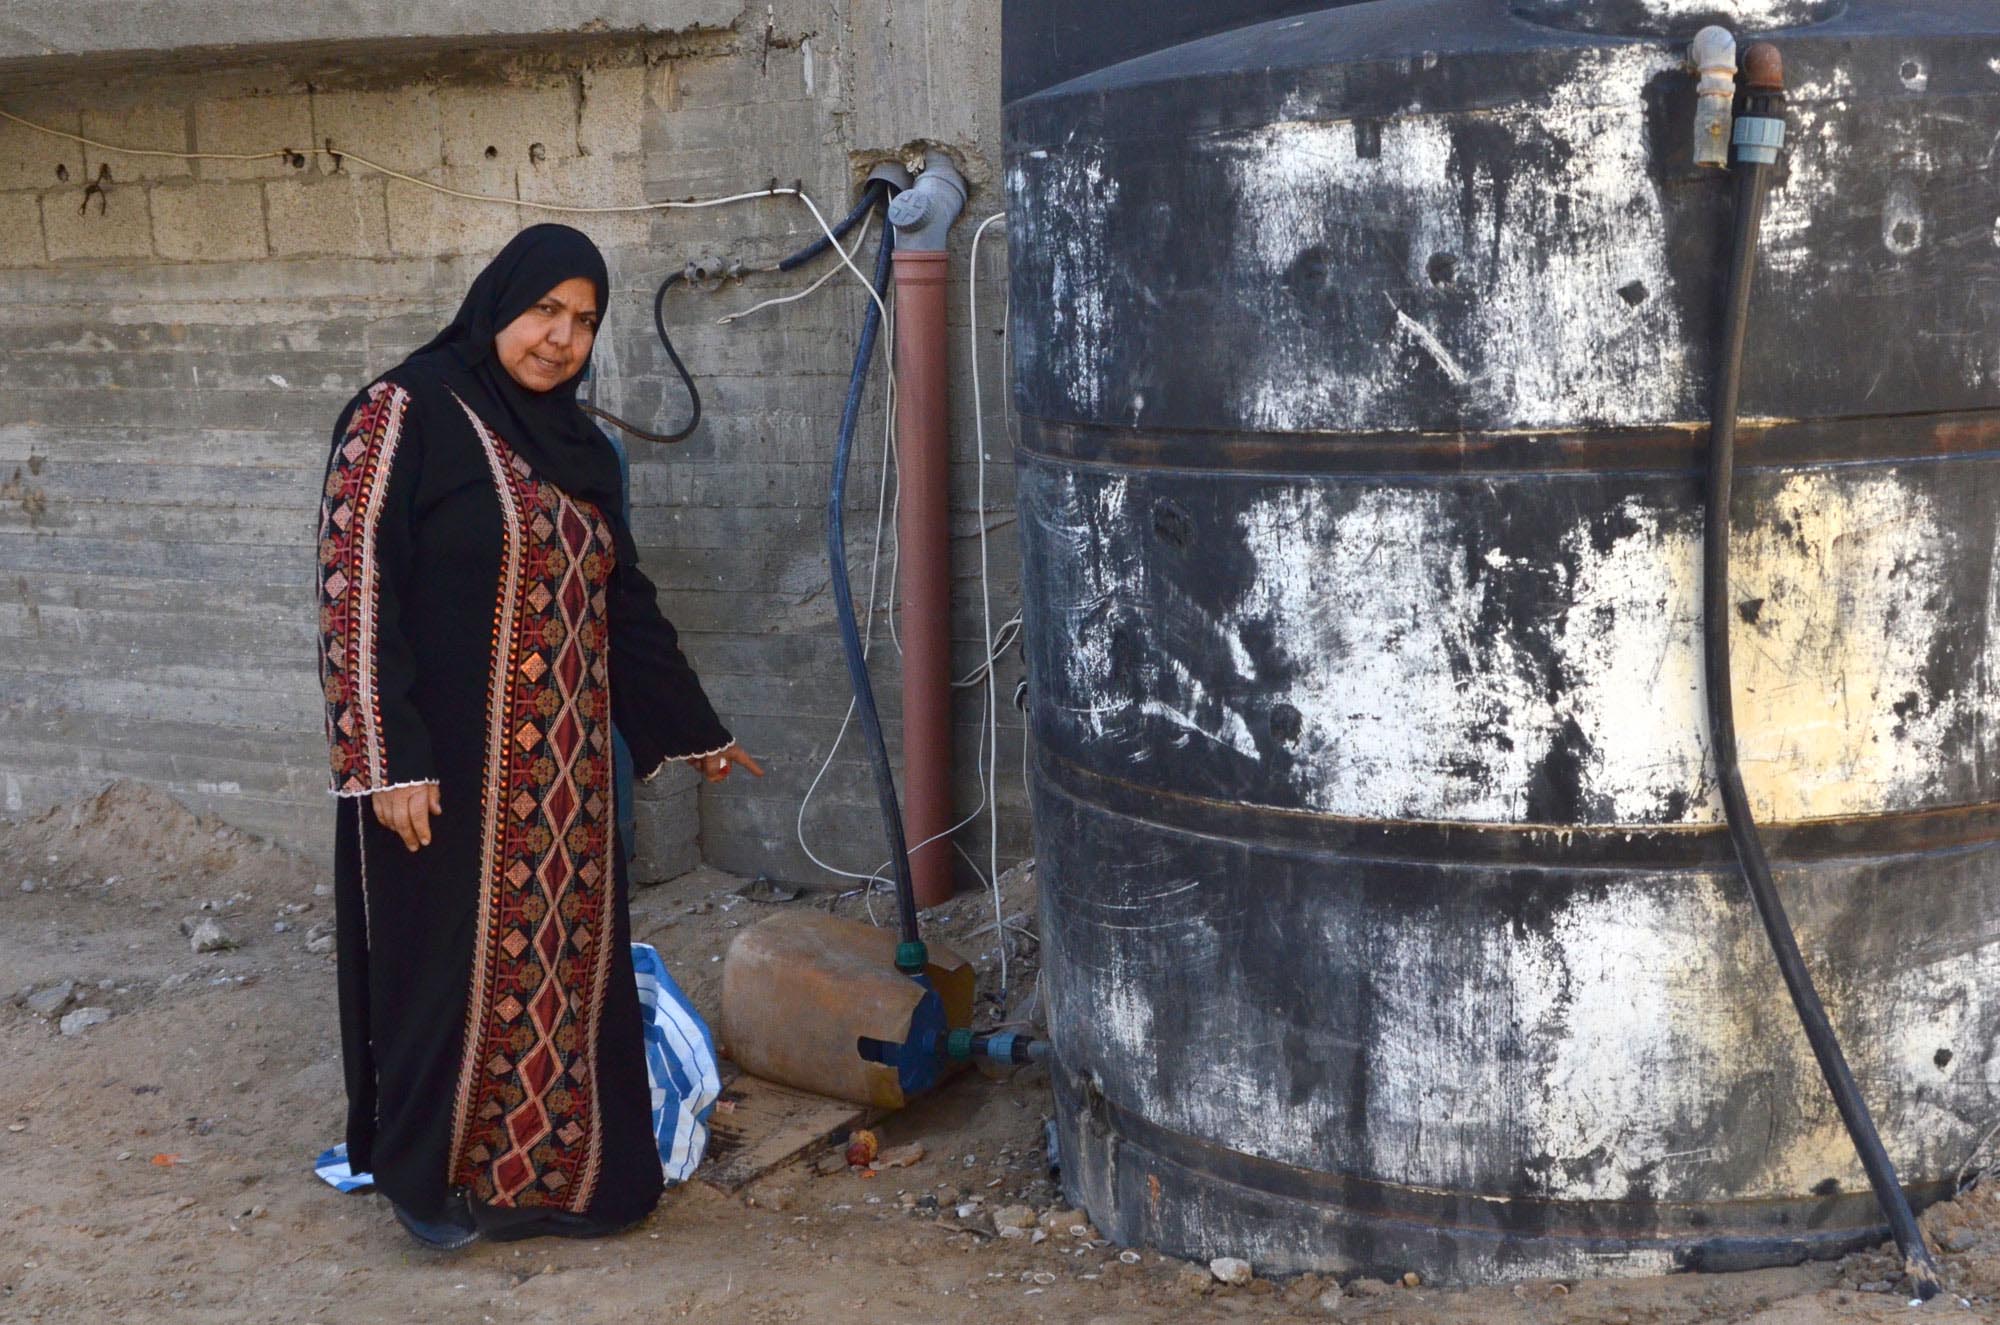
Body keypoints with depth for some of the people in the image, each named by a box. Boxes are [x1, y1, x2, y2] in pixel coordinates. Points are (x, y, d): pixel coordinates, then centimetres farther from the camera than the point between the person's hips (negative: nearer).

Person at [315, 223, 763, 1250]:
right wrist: (388, 760, -20)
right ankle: (430, 1174, 24)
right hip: (446, 769, -6)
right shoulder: (406, 415, -10)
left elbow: (623, 598, 19)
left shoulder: (573, 446, 12)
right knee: (455, 961, 5)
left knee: (564, 956, 11)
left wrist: (691, 730, 20)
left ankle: (558, 1165, 27)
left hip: (565, 772, 7)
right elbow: (353, 589, -15)